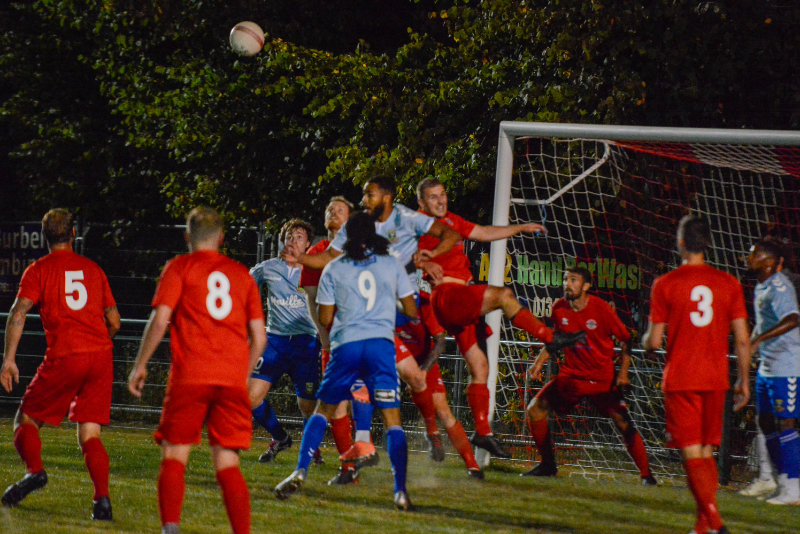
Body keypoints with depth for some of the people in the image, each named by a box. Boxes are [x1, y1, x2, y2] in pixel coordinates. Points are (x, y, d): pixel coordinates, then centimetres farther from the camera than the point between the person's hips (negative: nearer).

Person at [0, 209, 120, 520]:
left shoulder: (38, 270, 5)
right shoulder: (93, 269, 16)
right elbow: (114, 322, 19)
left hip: (64, 356, -3)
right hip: (100, 356, 3)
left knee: (26, 420, 10)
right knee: (89, 434, 4)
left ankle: (34, 470, -17)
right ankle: (102, 498, -15)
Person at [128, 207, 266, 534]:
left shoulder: (180, 267, 6)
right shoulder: (241, 274, 17)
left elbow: (160, 320, -5)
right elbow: (259, 338, 14)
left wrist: (140, 365, 2)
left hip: (189, 378, -3)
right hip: (232, 379, 3)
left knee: (174, 455, 2)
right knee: (227, 464, 4)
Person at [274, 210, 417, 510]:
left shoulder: (334, 270, 6)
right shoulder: (392, 265, 9)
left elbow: (325, 318, 8)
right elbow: (411, 311, 12)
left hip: (346, 344, 0)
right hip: (382, 342, 0)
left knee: (323, 410, 14)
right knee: (392, 420, -1)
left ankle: (300, 471, -1)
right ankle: (401, 491, -11)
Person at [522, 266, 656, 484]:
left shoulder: (601, 308, -13)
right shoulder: (559, 308, -1)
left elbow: (626, 340, -5)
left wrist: (623, 372, -14)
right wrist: (539, 362, 5)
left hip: (602, 378, -4)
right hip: (570, 374, 5)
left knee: (623, 423, -17)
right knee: (535, 410, -5)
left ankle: (646, 475, -8)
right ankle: (548, 465, 12)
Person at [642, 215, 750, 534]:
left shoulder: (664, 284, -5)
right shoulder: (729, 284, 3)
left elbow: (653, 342, -4)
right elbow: (742, 340, 3)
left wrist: (645, 339, 19)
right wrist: (743, 381, 13)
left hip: (680, 380, -3)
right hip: (715, 380, 3)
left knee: (692, 454, -5)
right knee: (706, 453, 13)